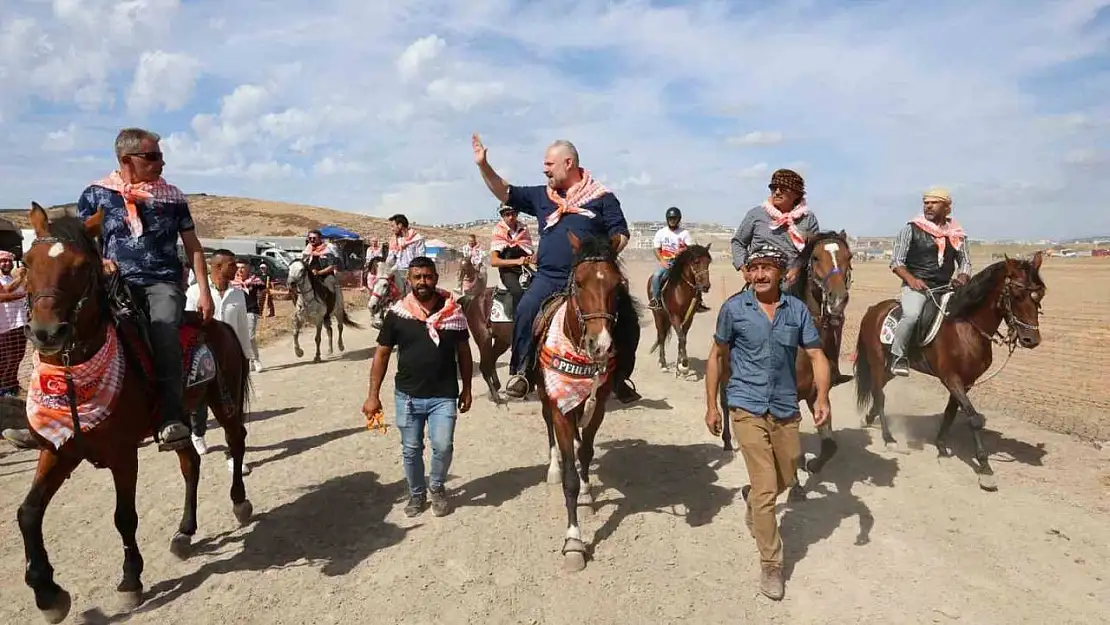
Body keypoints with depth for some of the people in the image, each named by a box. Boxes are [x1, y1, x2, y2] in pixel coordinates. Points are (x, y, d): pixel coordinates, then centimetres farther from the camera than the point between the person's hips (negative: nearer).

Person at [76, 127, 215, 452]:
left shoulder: (171, 195, 11)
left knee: (164, 331, -31)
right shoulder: (95, 195, 10)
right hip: (119, 283, 2)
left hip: (164, 282, -1)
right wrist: (98, 262, -9)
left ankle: (172, 419, -34)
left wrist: (204, 292, 2)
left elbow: (193, 247, 12)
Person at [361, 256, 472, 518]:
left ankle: (437, 487, 22)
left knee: (443, 446, -8)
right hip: (407, 395, 1)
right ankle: (416, 493, 36)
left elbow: (463, 352, 6)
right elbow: (381, 354, 1)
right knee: (411, 449, 12)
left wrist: (466, 389, 6)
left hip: (444, 395, -1)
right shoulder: (396, 314, -4)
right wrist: (373, 395, -1)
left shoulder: (453, 311, -3)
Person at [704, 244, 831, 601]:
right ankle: (771, 565, 13)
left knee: (786, 479, 21)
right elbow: (717, 357, 2)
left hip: (786, 409, 4)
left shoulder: (797, 310, -1)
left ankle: (751, 497, 54)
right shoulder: (733, 308, -6)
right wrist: (711, 405, 1)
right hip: (748, 408, -3)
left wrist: (822, 398, -16)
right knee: (766, 489, -4)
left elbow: (817, 356, 0)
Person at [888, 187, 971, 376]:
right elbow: (896, 262, 0)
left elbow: (965, 262, 20)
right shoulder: (911, 229, 2)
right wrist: (911, 279, -17)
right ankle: (897, 356, -15)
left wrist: (962, 278, -3)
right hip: (916, 286, -5)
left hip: (945, 287, 5)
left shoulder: (957, 234, 14)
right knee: (912, 314, -31)